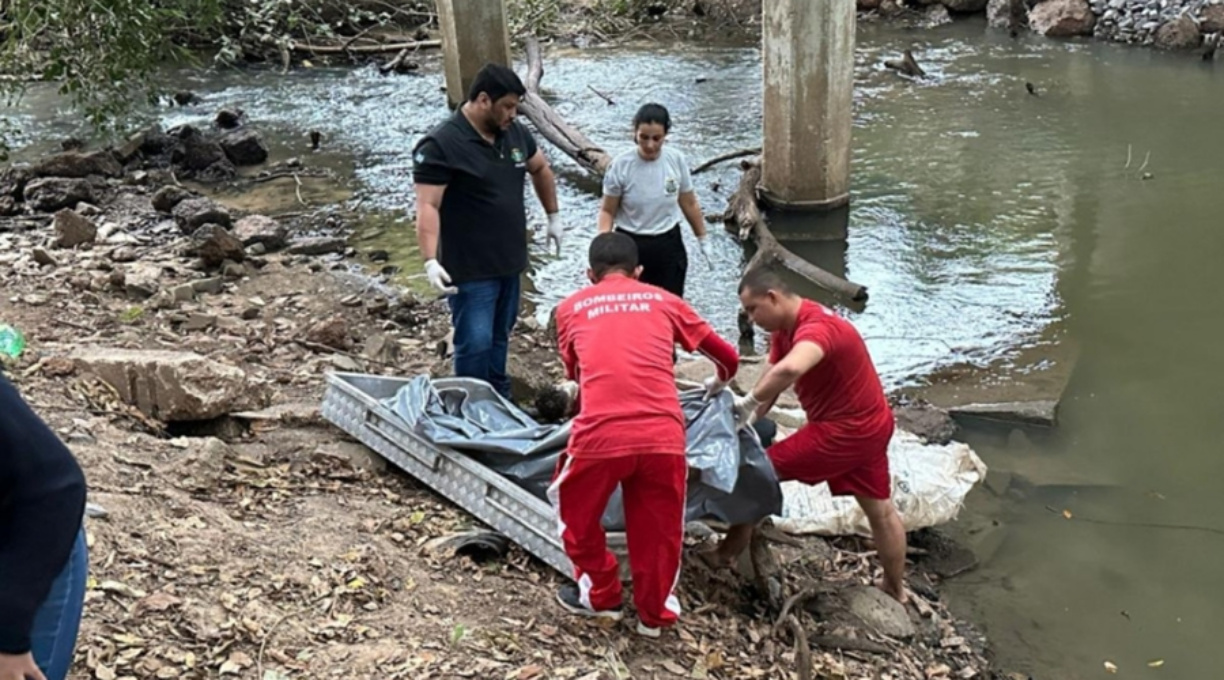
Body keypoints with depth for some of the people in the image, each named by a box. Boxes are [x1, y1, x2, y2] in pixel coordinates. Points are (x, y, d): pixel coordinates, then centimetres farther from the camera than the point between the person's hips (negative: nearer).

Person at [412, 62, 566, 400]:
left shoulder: (514, 133, 4)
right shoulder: (441, 145, -18)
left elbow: (541, 169, 23)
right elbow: (427, 206, -23)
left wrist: (553, 216, 25)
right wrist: (431, 260, -32)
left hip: (510, 262, 7)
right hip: (470, 270, -7)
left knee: (499, 340, 18)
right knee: (475, 345, -5)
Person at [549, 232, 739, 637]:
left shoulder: (571, 307, 18)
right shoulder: (663, 301, 20)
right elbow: (728, 359, 27)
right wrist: (717, 386, 50)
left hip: (600, 433, -1)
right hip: (664, 434, 1)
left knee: (576, 512, 27)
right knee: (658, 529, 22)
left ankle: (600, 596, 38)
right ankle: (654, 614, 36)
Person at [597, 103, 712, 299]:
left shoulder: (677, 160, -8)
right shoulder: (621, 165, -15)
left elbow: (689, 204, 6)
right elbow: (607, 211, -6)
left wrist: (704, 241, 13)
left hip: (668, 244, 2)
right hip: (630, 246, -2)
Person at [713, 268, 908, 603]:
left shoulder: (817, 327, -29)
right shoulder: (784, 330, 3)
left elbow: (789, 370, -51)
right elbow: (771, 381, -1)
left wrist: (748, 402, -39)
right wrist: (746, 421, -15)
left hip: (845, 431, -10)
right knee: (880, 509, 20)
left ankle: (735, 548, 6)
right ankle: (896, 589, 35)